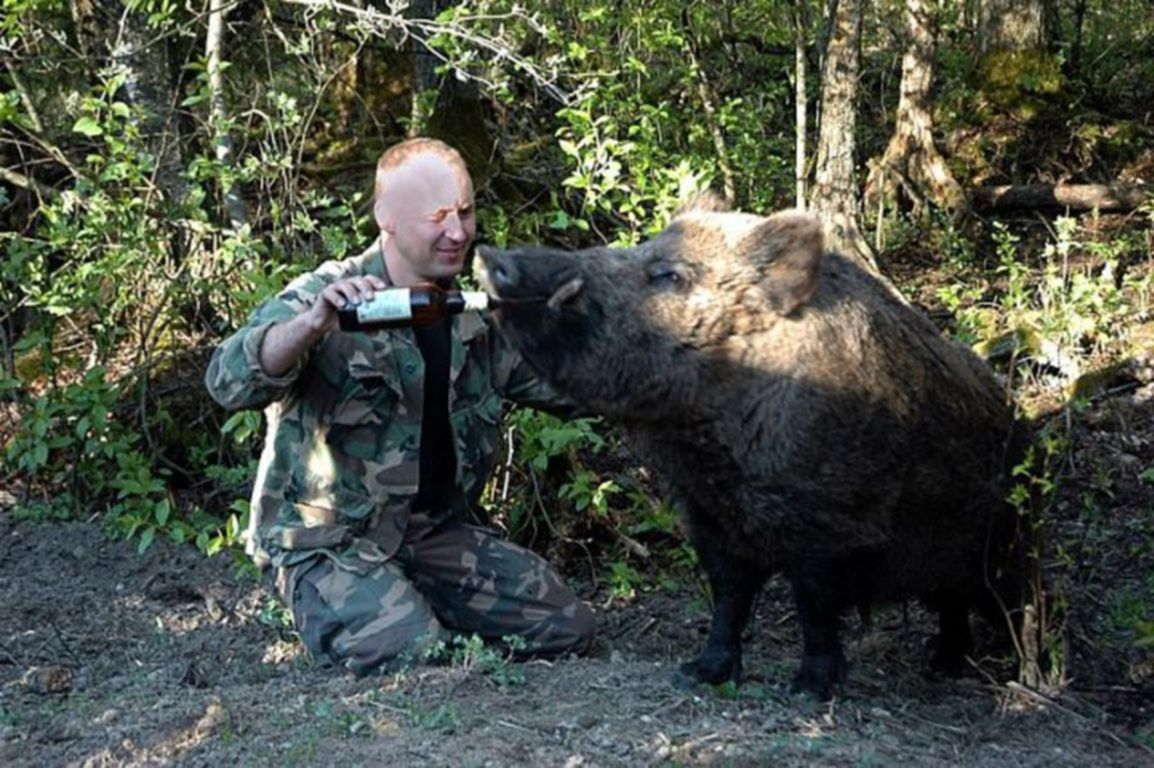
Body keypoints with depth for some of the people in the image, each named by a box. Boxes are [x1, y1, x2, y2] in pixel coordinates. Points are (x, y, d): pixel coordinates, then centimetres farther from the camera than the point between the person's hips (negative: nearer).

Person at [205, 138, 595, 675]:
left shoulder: (477, 310, 4)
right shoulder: (324, 297, -14)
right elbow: (229, 384, -30)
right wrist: (313, 323, -48)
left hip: (436, 530, 6)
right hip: (328, 543, -6)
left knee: (565, 626, 0)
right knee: (412, 662, -27)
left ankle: (411, 602, 17)